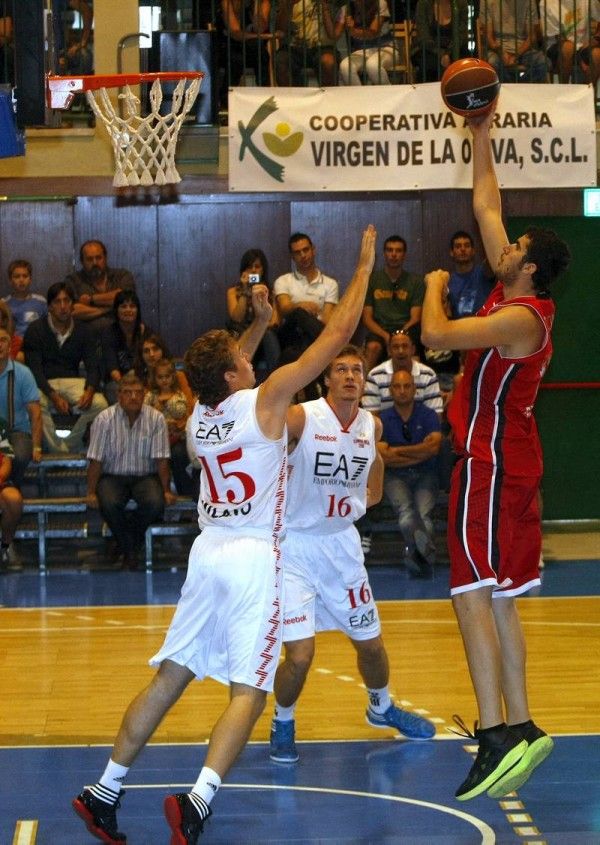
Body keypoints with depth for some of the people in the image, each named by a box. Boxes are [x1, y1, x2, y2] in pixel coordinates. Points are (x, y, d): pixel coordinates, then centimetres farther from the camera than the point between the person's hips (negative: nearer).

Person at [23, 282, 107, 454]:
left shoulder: (82, 332, 8)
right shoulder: (35, 330, -2)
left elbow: (93, 367, 2)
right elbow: (34, 369, -10)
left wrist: (89, 391, -22)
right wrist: (53, 396, -26)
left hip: (72, 382, 3)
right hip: (44, 384, -3)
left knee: (100, 403, -27)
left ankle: (70, 446, -14)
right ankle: (59, 452, -26)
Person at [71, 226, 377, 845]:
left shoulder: (200, 410, 7)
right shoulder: (265, 399, -9)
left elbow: (223, 369, 35)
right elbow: (337, 335, -6)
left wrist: (258, 322, 36)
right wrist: (364, 267, 4)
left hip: (208, 551, 6)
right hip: (255, 556, -6)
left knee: (169, 678, 12)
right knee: (248, 692, -8)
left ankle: (104, 793, 12)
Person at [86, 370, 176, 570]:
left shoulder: (156, 419, -4)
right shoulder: (104, 419, -7)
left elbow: (161, 460, -3)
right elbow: (95, 460, -6)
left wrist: (166, 491, -10)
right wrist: (91, 492, -13)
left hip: (145, 476, 1)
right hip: (112, 476, -1)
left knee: (155, 502, -30)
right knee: (109, 503, -33)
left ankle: (129, 543, -1)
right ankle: (128, 547, -5)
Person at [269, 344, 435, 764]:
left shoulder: (372, 425, 1)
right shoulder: (301, 418, -18)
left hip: (342, 542, 6)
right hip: (294, 544, -5)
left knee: (371, 642, 16)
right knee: (300, 654, -14)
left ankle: (381, 707, 46)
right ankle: (283, 723, 15)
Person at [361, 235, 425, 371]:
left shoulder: (415, 282, 13)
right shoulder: (372, 280, 14)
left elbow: (415, 319, 5)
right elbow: (367, 318, 7)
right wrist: (385, 336, -12)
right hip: (379, 331, 1)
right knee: (373, 346, -35)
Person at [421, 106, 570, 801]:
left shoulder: (521, 318, -18)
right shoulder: (516, 297, 8)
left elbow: (436, 334, -24)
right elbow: (486, 206, 16)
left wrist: (435, 285, -5)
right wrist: (481, 138, 17)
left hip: (492, 463, -10)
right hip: (507, 463, 10)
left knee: (474, 592, -14)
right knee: (496, 598, 11)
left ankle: (496, 734, -20)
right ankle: (519, 728, 13)